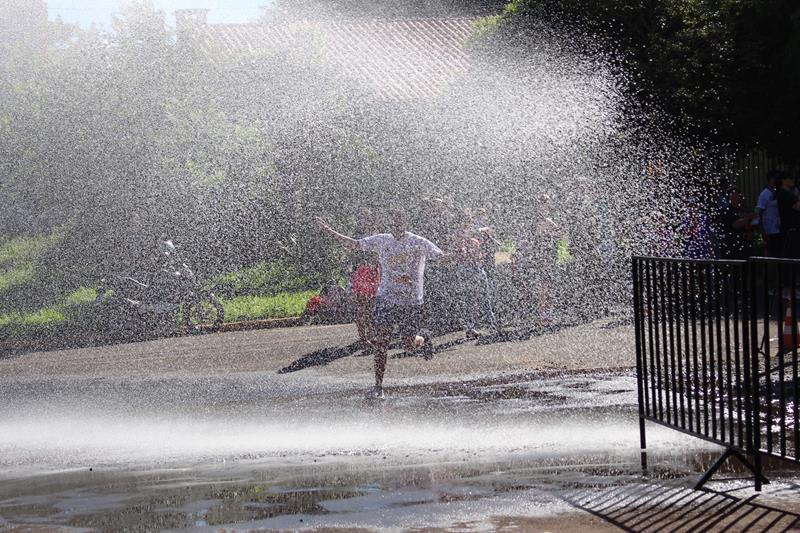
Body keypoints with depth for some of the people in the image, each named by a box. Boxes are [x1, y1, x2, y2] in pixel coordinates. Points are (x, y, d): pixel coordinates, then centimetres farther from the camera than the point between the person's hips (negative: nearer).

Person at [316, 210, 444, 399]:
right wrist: (329, 231, 2)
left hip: (412, 301, -2)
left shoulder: (420, 243, -4)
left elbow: (443, 258, 4)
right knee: (381, 343, -6)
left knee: (409, 344, 0)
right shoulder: (382, 241, 3)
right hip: (385, 298, 2)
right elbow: (354, 244, 7)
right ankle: (378, 386, -1)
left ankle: (424, 341, 37)